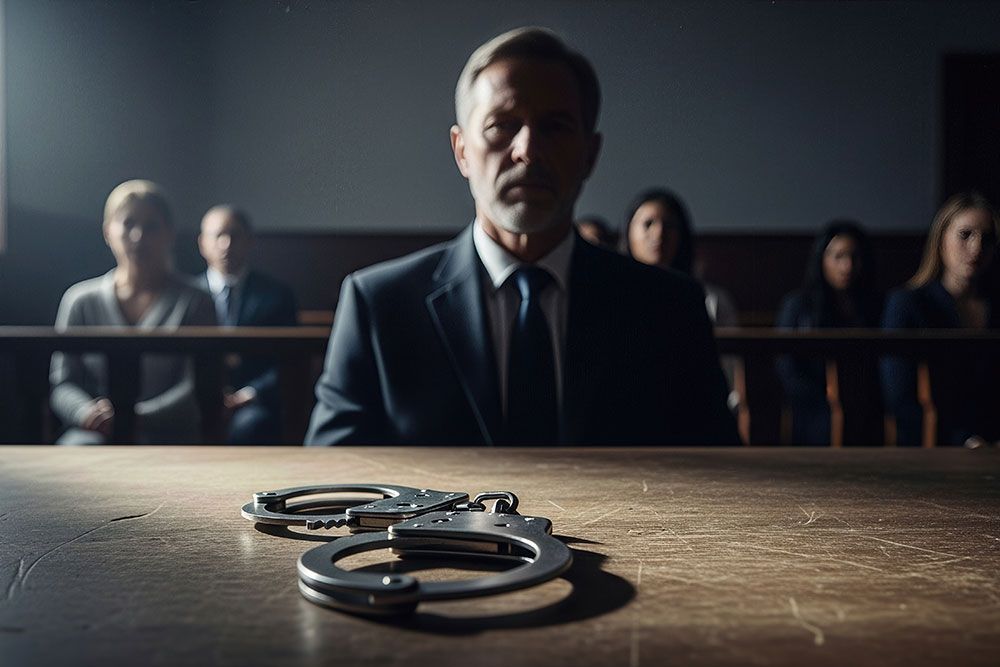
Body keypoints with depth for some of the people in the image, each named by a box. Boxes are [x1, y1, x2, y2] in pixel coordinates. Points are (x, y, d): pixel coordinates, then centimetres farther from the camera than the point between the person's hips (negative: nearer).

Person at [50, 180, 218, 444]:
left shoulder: (194, 303, 7)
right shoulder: (80, 300, 12)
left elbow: (196, 392, -3)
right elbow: (63, 383, 8)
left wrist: (138, 417, -19)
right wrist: (88, 413, -15)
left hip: (170, 437, -2)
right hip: (96, 435, 2)